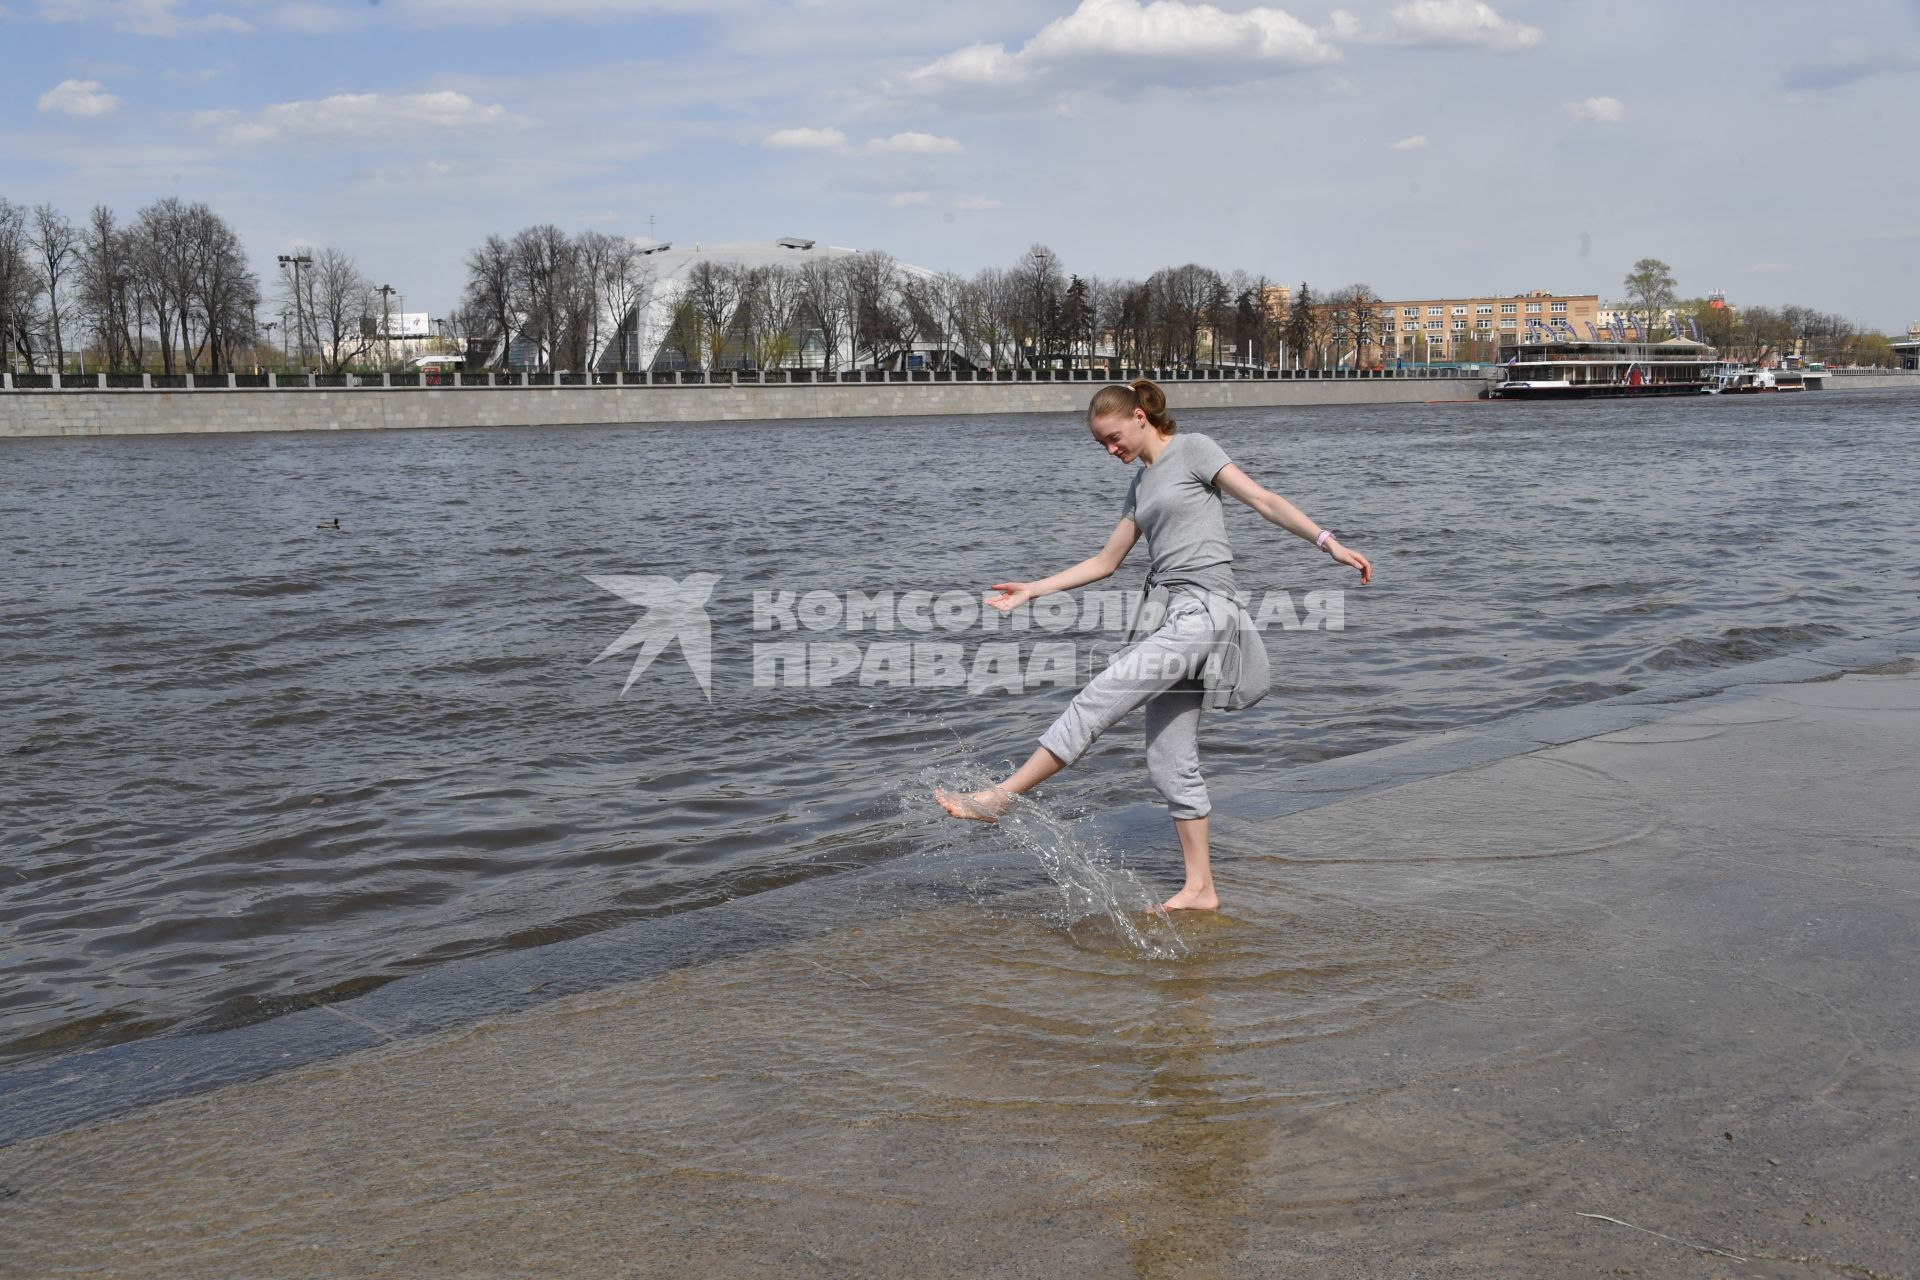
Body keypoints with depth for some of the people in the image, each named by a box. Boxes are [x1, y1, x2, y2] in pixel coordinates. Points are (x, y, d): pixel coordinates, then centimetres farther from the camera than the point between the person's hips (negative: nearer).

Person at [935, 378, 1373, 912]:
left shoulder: (1192, 448, 2)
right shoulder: (1141, 483, 23)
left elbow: (1264, 500, -5)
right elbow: (1106, 562, 26)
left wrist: (1329, 542, -15)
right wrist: (1032, 590, 23)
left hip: (1205, 610, -9)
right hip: (1173, 618, 9)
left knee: (1097, 698, -16)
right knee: (1170, 762, 6)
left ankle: (1000, 797, -15)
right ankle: (1200, 889, 11)